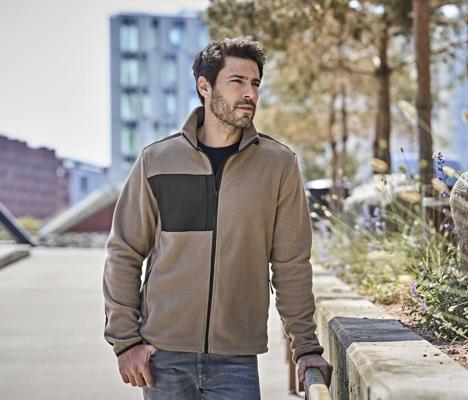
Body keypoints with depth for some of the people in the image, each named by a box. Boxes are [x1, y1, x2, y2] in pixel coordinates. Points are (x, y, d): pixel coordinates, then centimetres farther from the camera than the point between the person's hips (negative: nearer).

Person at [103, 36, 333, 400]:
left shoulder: (279, 164, 0)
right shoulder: (156, 161, 1)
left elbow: (291, 265, 3)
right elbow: (124, 254, 5)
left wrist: (306, 347, 2)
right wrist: (125, 339, -1)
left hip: (237, 360, 0)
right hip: (163, 358, 1)